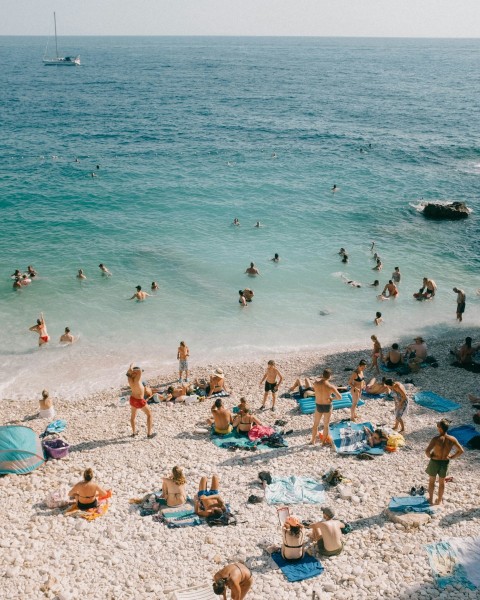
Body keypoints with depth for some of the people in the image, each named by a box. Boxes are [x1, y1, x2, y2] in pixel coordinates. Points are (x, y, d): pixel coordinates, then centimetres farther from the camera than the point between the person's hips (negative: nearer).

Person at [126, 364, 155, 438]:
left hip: (132, 399, 6)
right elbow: (140, 371, -47)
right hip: (140, 401, -6)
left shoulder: (130, 379, -14)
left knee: (133, 416, 27)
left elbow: (129, 372, 6)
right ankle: (149, 434, 14)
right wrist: (132, 370, -33)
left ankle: (134, 432, 40)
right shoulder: (136, 379, -32)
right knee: (149, 415, 13)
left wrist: (130, 368, -11)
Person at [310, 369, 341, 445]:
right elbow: (339, 397, -16)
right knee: (326, 425, 18)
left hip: (318, 406, 2)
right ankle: (324, 442, 30)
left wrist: (322, 377, 3)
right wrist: (332, 398, 0)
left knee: (316, 424, 23)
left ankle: (313, 441, 36)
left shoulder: (316, 383, -17)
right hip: (327, 407, -2)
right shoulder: (331, 387, -23)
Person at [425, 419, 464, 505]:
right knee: (442, 482, 21)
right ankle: (439, 500, 34)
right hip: (445, 462, 3)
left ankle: (431, 499, 30)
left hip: (435, 462, -3)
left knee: (432, 481, 19)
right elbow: (461, 451, -7)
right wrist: (451, 457, 3)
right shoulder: (452, 439, -15)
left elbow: (427, 451, -28)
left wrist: (430, 456, -7)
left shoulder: (436, 439, -25)